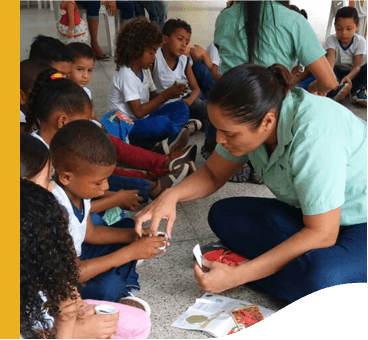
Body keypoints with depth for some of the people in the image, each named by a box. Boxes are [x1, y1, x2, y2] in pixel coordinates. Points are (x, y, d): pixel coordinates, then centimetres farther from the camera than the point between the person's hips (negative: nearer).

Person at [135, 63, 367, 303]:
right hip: (312, 215, 7)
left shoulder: (313, 135, -33)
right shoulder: (250, 119, -11)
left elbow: (321, 234, -29)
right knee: (223, 214, -6)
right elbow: (213, 174, 3)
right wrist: (171, 195, -18)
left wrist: (238, 275, -28)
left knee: (320, 279, -38)